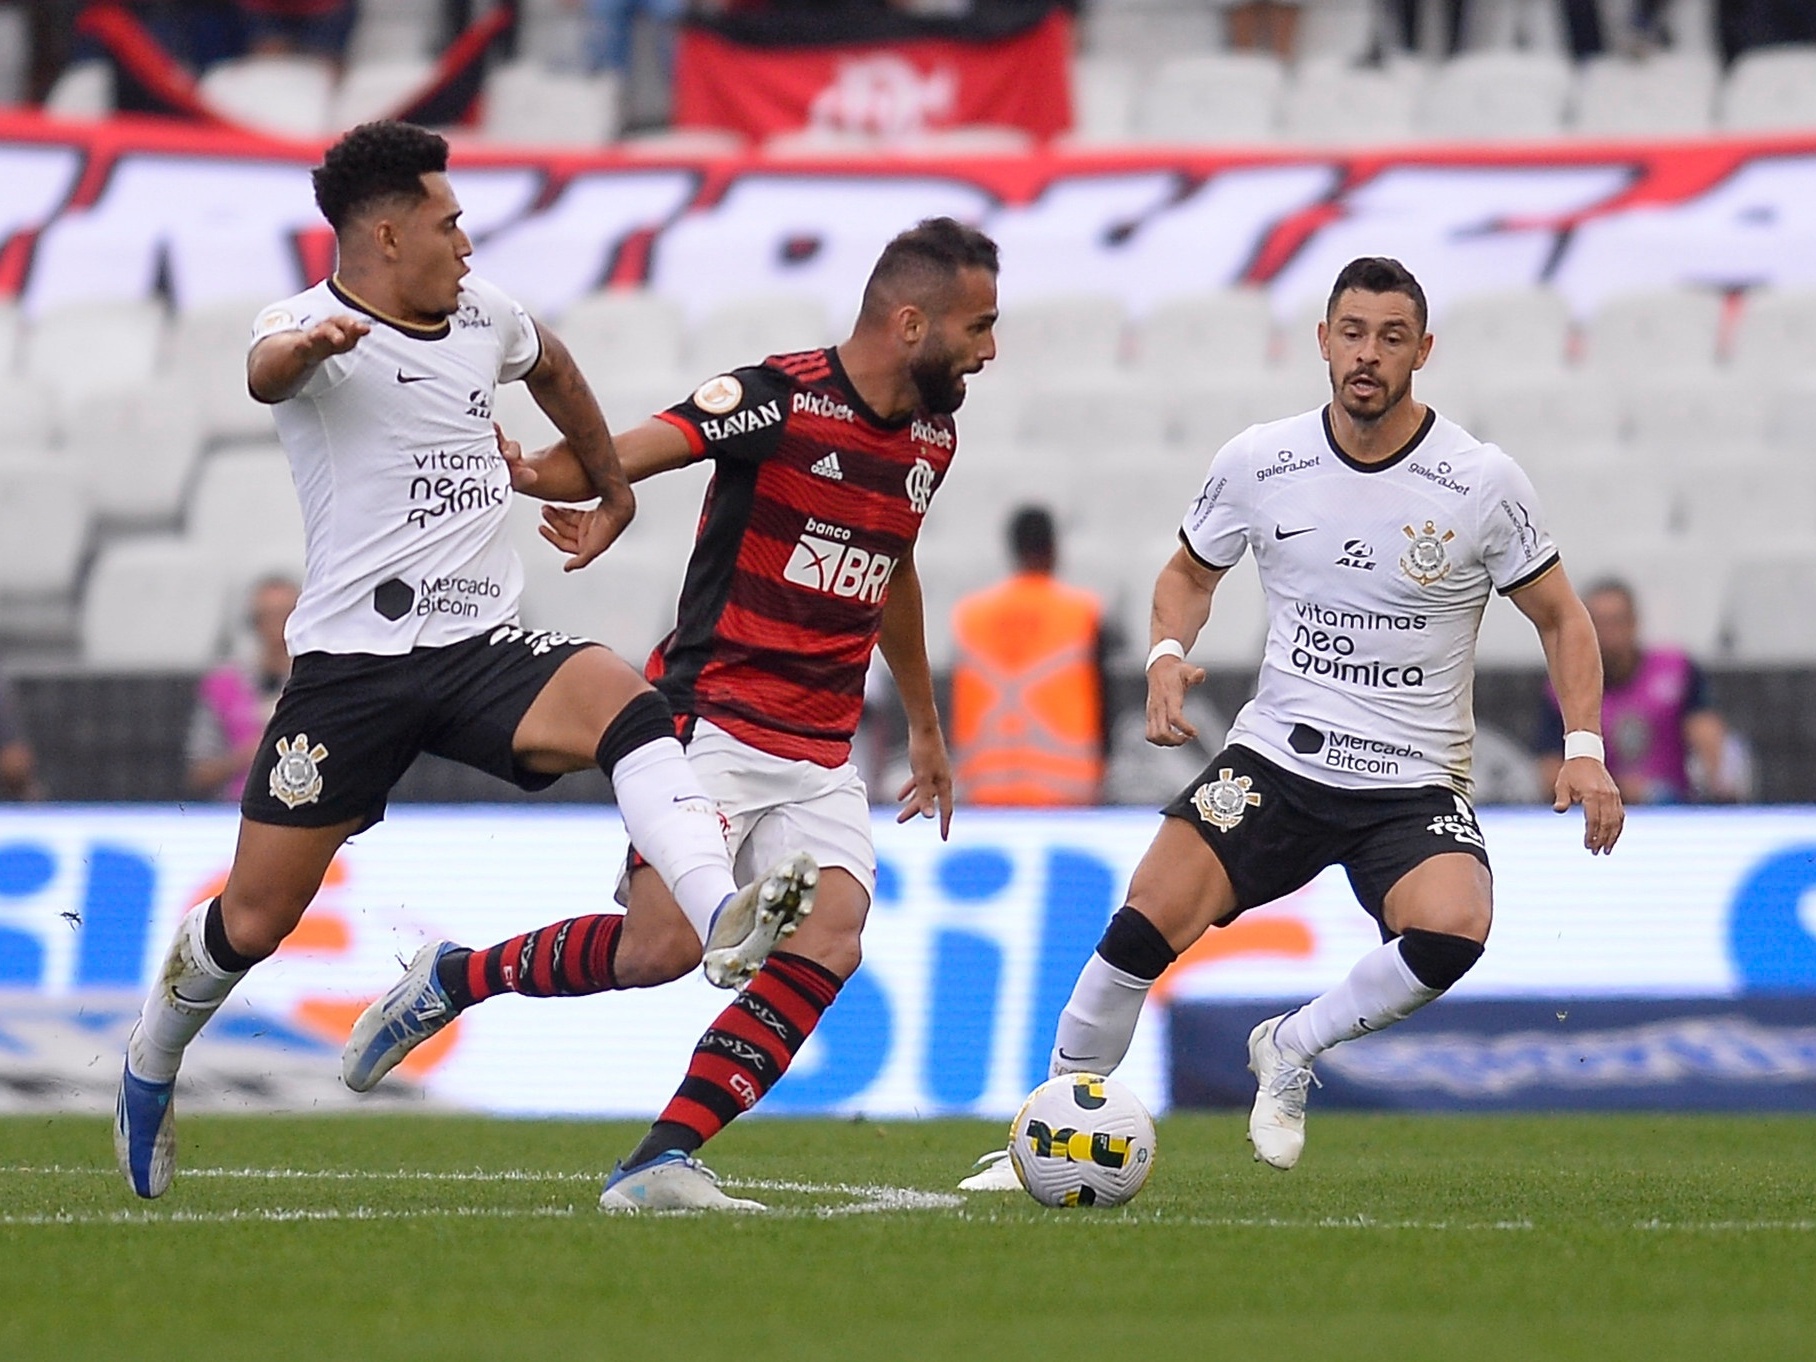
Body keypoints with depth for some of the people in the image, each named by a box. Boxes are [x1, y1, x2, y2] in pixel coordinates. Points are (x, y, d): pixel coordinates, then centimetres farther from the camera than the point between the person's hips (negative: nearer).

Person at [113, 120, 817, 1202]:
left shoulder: (480, 313, 12)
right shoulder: (315, 325, -8)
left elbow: (550, 365, 37)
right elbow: (266, 372, -34)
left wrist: (613, 485, 41)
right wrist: (309, 345, -57)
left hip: (485, 654, 4)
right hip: (352, 659, -4)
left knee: (628, 706, -28)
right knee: (254, 919, 2)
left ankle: (724, 920, -45)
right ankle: (153, 1063, 32)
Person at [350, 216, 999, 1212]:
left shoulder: (932, 438, 12)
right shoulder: (781, 398, -12)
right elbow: (626, 455, -21)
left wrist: (925, 727, 38)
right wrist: (534, 469, -43)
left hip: (822, 756, 7)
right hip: (714, 721, -7)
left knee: (829, 941, -16)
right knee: (662, 948, -17)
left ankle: (661, 1162, -17)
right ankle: (451, 979, 10)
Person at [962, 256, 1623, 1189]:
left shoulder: (1481, 483, -6)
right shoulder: (1260, 463, -1)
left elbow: (1562, 619, 5)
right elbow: (1190, 572, 17)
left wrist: (1584, 749, -7)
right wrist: (1167, 656, -4)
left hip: (1416, 784, -1)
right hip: (1276, 759, 1)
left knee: (1453, 930, -31)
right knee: (1145, 926, -17)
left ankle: (1290, 1052, -3)